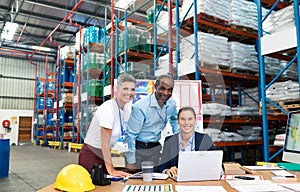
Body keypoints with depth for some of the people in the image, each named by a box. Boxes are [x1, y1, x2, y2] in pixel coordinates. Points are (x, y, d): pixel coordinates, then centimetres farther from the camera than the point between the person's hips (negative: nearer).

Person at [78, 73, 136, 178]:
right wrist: (111, 170, -27)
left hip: (104, 154, 7)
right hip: (91, 155, -7)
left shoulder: (128, 107, -2)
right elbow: (105, 143, -25)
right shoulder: (108, 109, -24)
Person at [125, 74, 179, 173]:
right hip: (138, 148, -4)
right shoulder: (140, 107, -22)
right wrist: (131, 161, -13)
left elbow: (174, 120, 20)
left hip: (155, 148, 5)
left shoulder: (172, 104, -4)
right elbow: (130, 135, -16)